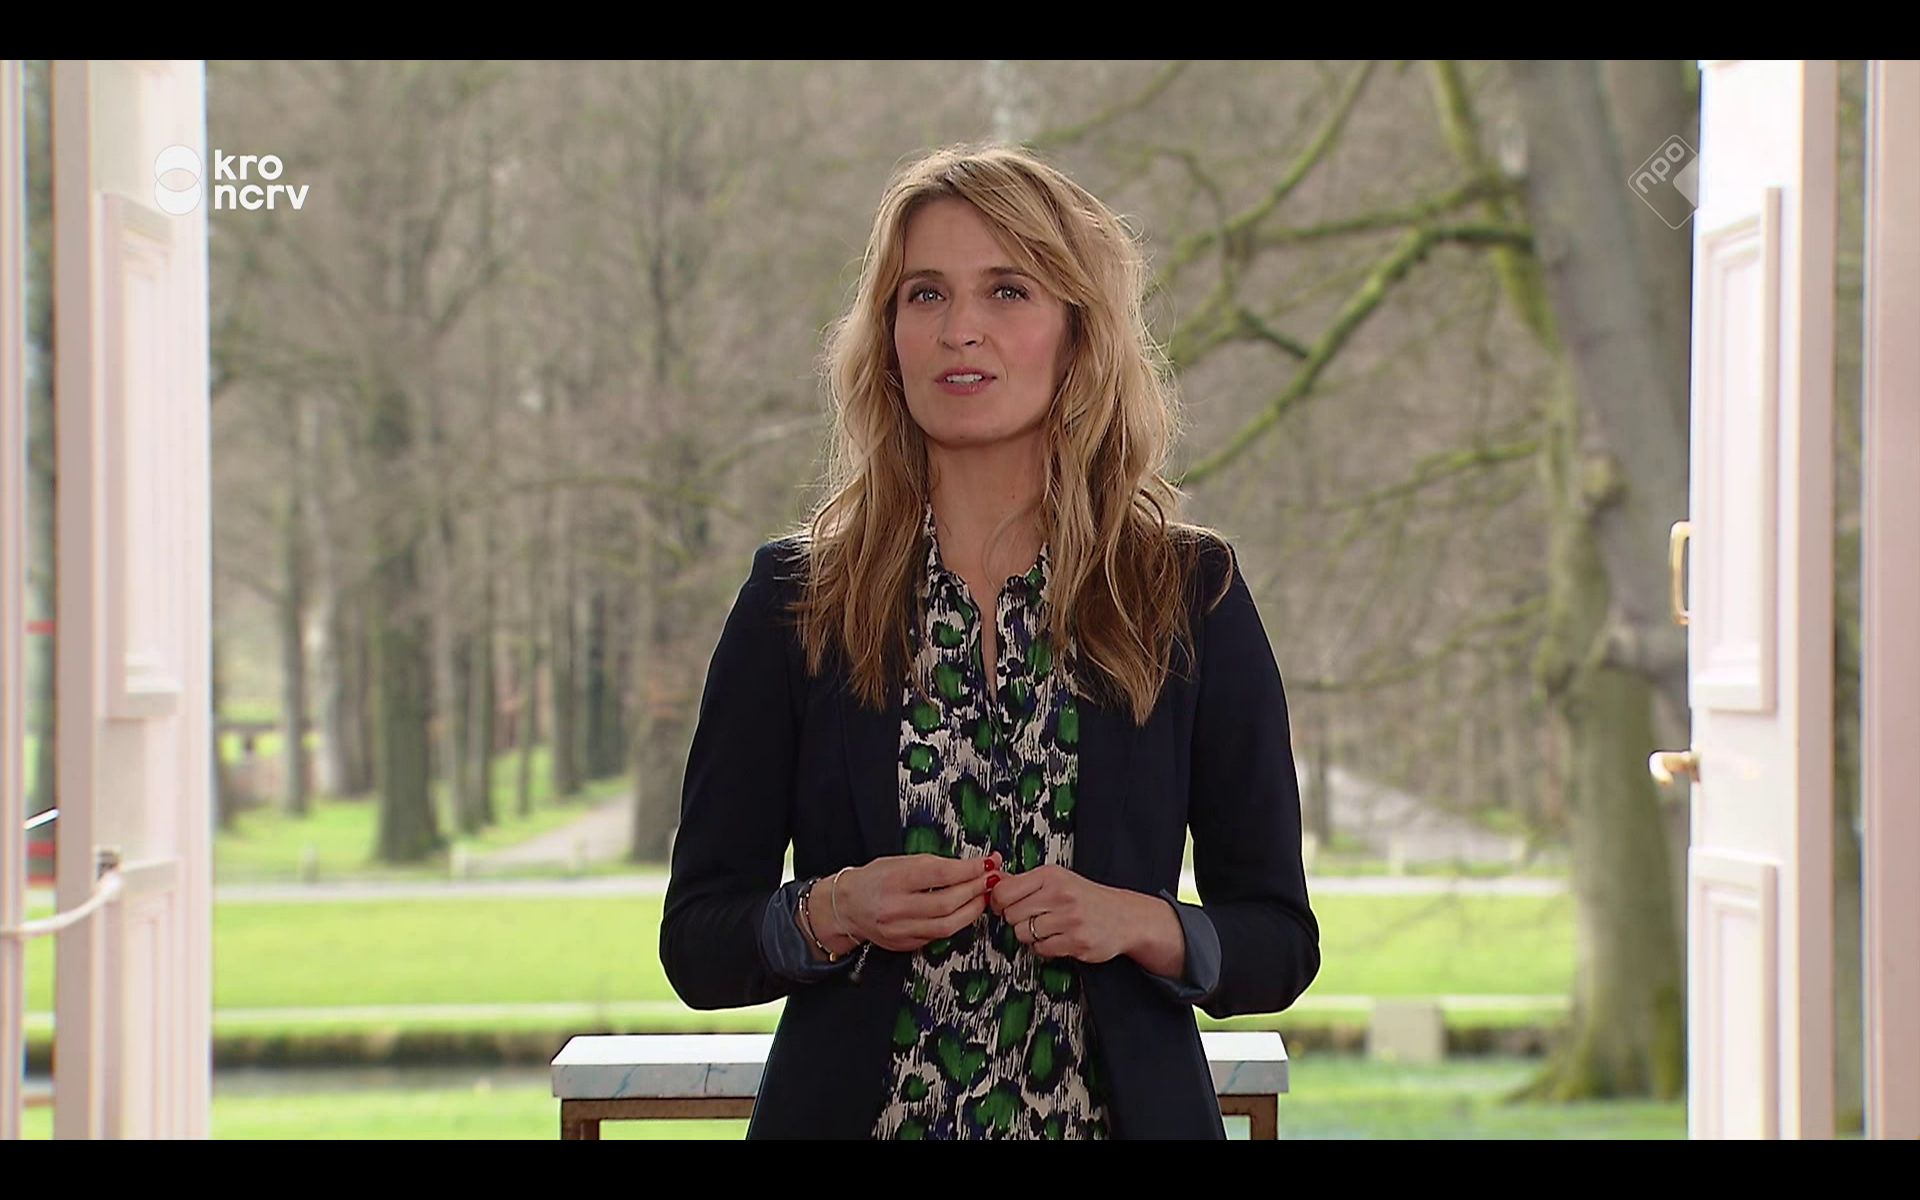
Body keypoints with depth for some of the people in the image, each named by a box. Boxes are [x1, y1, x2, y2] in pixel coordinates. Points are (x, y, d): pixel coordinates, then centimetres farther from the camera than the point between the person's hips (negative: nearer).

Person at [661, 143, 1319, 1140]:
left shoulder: (1191, 595, -1)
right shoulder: (795, 599, -1)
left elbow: (1281, 944, 2)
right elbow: (696, 944, 0)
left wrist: (1141, 925, -16)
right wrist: (833, 912, -18)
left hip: (1122, 1104, 0)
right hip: (855, 1106, 0)